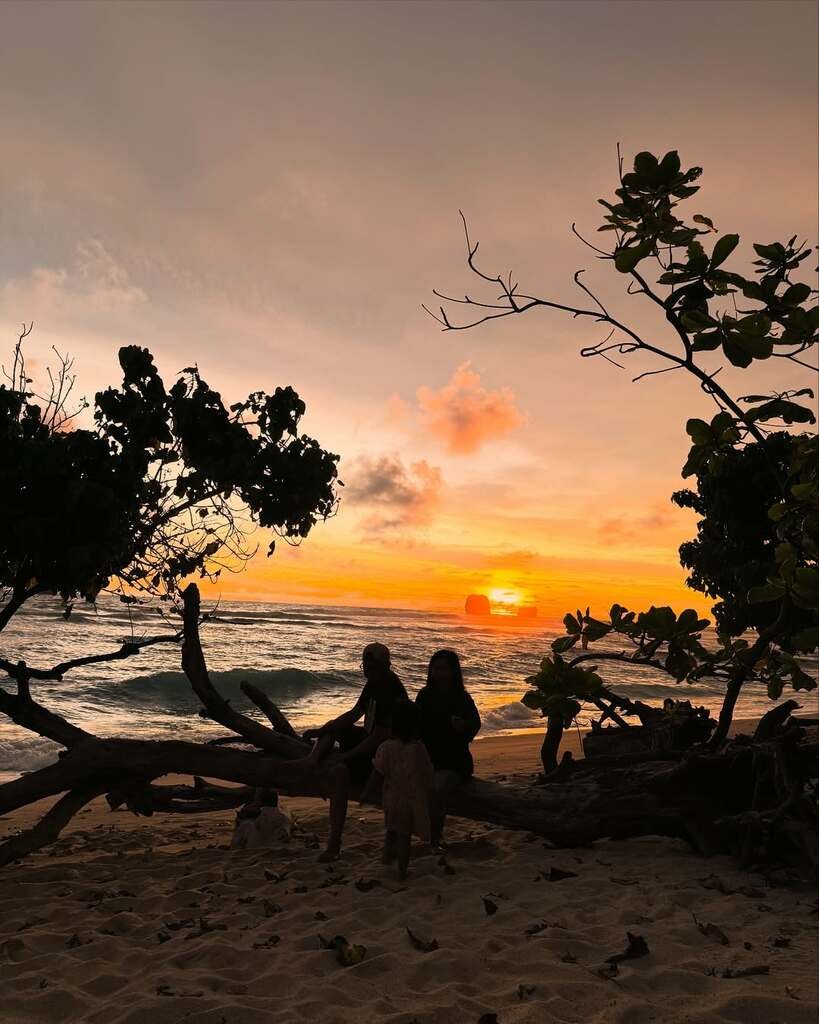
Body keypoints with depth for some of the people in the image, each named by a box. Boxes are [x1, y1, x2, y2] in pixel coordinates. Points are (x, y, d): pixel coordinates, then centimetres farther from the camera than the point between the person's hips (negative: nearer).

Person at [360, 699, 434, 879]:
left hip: (391, 799, 1)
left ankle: (388, 854, 38)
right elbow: (427, 776, -7)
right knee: (405, 835, 11)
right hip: (414, 801, -1)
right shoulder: (420, 748, -16)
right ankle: (402, 870, 17)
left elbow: (377, 775, -11)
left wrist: (367, 793, 2)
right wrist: (428, 797, 8)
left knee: (391, 830, 27)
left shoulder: (386, 748, -18)